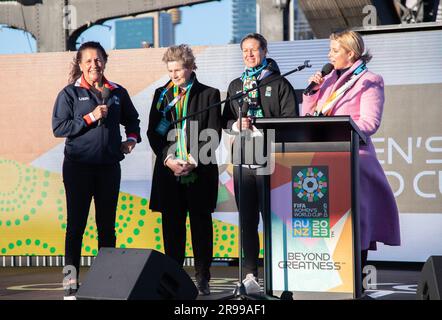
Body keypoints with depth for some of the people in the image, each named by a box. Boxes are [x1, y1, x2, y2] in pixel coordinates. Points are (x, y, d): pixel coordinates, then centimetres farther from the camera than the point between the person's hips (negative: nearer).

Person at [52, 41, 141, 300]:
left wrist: (132, 138, 5)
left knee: (107, 225, 7)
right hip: (78, 165, -3)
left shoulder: (117, 93, 9)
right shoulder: (70, 93, -1)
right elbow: (58, 128, -8)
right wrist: (90, 118, -14)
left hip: (109, 166, 3)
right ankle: (71, 282, 1)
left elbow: (132, 119, 24)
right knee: (76, 224, -1)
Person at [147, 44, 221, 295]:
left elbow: (213, 134, -2)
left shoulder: (209, 94, 3)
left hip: (200, 172, -2)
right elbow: (153, 131, 6)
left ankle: (203, 280, 8)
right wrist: (168, 158, -9)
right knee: (172, 227, 4)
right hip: (169, 172, 2)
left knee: (201, 226, 3)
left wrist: (194, 161, -13)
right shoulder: (162, 94, 11)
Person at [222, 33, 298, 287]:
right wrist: (238, 125, -4)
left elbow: (290, 121, -5)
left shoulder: (280, 84, 4)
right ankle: (250, 272, 10)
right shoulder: (236, 86, 20)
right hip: (242, 160, 4)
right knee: (248, 220, 5)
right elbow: (226, 121, 18)